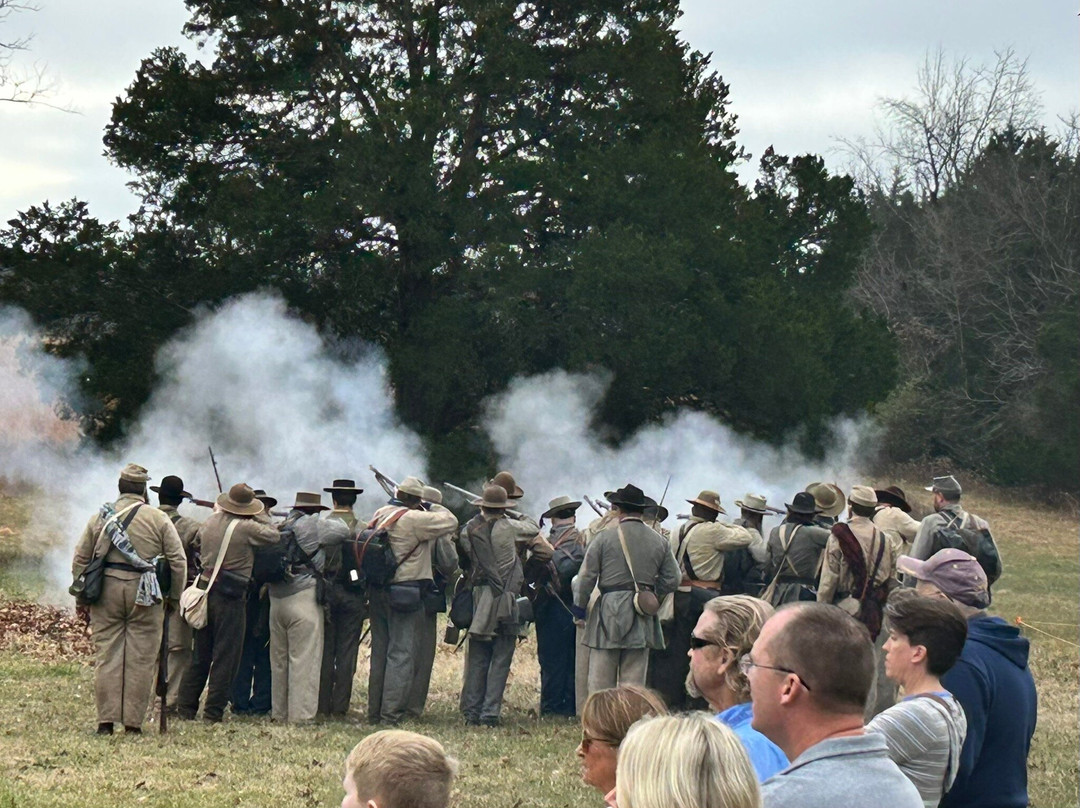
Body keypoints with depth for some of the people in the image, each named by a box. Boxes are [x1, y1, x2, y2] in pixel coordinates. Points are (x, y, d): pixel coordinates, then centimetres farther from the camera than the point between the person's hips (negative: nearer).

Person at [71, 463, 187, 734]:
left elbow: (80, 559, 9)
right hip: (144, 594, -2)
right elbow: (178, 561, 0)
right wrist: (175, 595, 9)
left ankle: (106, 720, 2)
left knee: (107, 655, 4)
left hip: (106, 590, 2)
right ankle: (133, 720, 2)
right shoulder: (159, 519, 2)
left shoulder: (100, 517, 7)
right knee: (141, 659, 3)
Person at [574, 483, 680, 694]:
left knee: (600, 681, 2)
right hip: (642, 621, 3)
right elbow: (672, 580, 7)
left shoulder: (604, 538, -3)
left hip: (608, 615, -3)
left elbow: (586, 578, -3)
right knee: (634, 683, 6)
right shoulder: (660, 542, 6)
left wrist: (579, 608, 8)